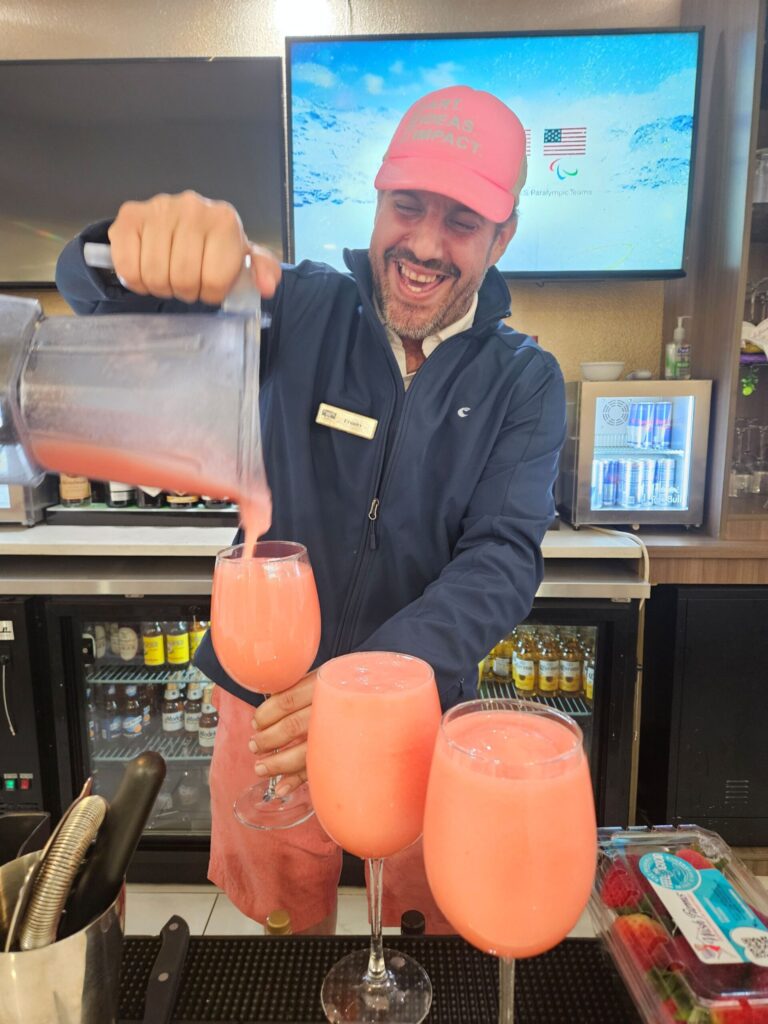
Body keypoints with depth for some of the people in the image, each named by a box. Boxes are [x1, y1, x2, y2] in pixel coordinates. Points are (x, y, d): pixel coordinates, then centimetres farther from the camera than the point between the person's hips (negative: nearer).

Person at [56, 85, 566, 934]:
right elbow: (97, 294, -13)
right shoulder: (300, 312, -8)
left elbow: (503, 555, -18)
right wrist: (148, 246, -38)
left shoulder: (524, 381, -6)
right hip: (267, 704, 0)